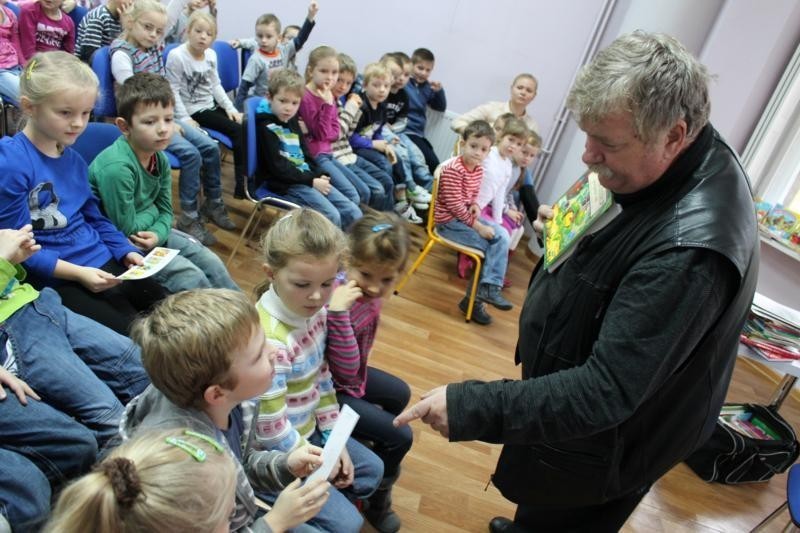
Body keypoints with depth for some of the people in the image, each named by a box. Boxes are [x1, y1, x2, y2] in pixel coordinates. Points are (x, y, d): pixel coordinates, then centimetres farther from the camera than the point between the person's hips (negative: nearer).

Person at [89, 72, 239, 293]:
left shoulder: (160, 158, -2)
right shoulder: (116, 167, -27)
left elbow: (165, 211, 3)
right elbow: (127, 229, -21)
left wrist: (158, 234, -16)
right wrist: (153, 208, -6)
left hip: (150, 233, 7)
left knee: (211, 262, 3)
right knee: (191, 277, -17)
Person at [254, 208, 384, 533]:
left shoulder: (315, 311, -9)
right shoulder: (269, 340, -34)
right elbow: (272, 431, -26)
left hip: (308, 430, 8)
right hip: (276, 454, -8)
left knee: (371, 470, 18)